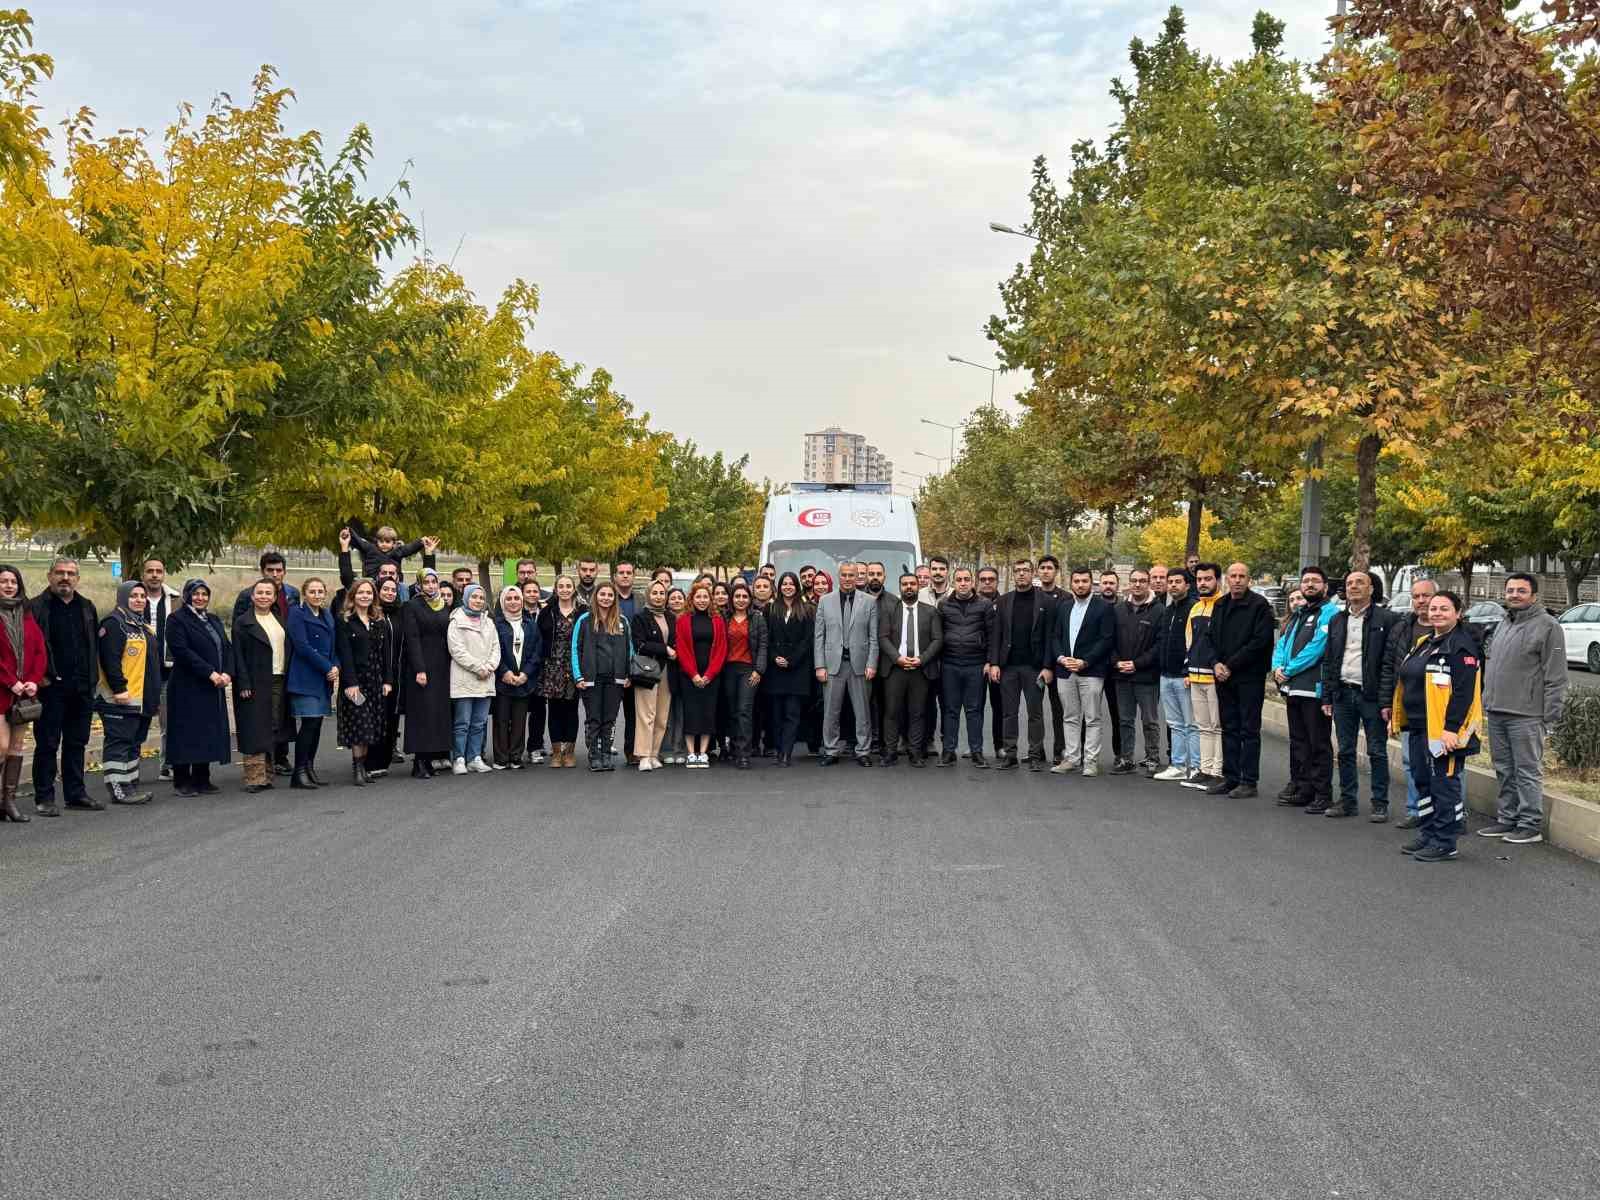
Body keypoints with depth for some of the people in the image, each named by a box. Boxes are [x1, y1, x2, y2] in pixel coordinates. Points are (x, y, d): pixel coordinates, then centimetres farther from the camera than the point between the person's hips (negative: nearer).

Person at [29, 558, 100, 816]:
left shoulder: (87, 607, 13)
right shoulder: (36, 607, -3)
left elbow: (95, 641, 17)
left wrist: (92, 676, 9)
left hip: (82, 687, 5)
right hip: (51, 686, -5)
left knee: (77, 743, 11)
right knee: (47, 744, 1)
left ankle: (76, 793, 20)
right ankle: (44, 798, 7)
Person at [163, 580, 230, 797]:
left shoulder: (214, 620, 17)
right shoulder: (177, 620, -4)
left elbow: (227, 647, 11)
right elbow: (182, 651, -16)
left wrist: (227, 673, -7)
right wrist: (210, 673, -20)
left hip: (213, 689, 7)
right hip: (188, 688, -7)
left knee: (208, 734, 7)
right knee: (187, 734, -4)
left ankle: (202, 780, 13)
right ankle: (182, 781, 2)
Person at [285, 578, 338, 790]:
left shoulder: (327, 615, 17)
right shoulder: (297, 613, -5)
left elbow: (333, 645, 18)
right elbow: (302, 646, -13)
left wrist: (336, 667, -2)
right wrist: (328, 668, -13)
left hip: (325, 678, 7)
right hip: (305, 678, -7)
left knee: (317, 723, 6)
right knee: (309, 723, -11)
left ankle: (309, 769, 13)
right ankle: (299, 773, -5)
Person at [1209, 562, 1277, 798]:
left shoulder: (1259, 605, -8)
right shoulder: (1220, 605, 13)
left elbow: (1260, 641, -14)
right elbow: (1212, 637, 16)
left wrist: (1230, 665, -14)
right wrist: (1216, 663, -2)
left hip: (1250, 677, -7)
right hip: (1224, 677, 7)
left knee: (1249, 730, -2)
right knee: (1229, 729, 11)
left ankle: (1249, 782, 1)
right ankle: (1230, 778, 17)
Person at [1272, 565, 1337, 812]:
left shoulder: (1329, 613, -8)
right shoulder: (1299, 614, 19)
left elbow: (1317, 647, -18)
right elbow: (1283, 643, 16)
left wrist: (1288, 670, -13)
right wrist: (1278, 667, -4)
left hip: (1315, 689, -9)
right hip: (1294, 689, 9)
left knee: (1319, 745, -3)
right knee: (1298, 743, 14)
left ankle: (1323, 795, 2)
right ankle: (1303, 790, 23)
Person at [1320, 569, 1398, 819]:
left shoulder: (1385, 619, -4)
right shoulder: (1337, 620, 14)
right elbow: (1328, 662, 16)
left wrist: (1387, 700, -13)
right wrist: (1327, 697, 9)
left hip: (1371, 695, -5)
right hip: (1343, 694, 5)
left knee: (1377, 752, 0)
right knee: (1345, 751, 10)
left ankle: (1380, 804, 7)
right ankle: (1348, 801, 19)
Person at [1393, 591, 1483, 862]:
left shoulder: (1461, 646, -12)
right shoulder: (1425, 643, 17)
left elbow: (1464, 691, -20)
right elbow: (1409, 682, 23)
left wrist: (1451, 728, -25)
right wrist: (1403, 719, 19)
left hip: (1443, 730, -10)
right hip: (1418, 727, 10)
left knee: (1444, 785, -3)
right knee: (1423, 782, 15)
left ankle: (1444, 843, 3)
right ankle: (1428, 835, 25)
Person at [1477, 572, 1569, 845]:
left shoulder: (1547, 626, -8)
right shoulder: (1503, 624, 17)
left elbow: (1556, 677, -10)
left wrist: (1550, 716, -14)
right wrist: (1487, 700, 16)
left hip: (1526, 716, -8)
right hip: (1496, 713, 8)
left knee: (1528, 771, -2)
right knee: (1504, 770, 14)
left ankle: (1530, 824, 4)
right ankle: (1507, 818, 23)